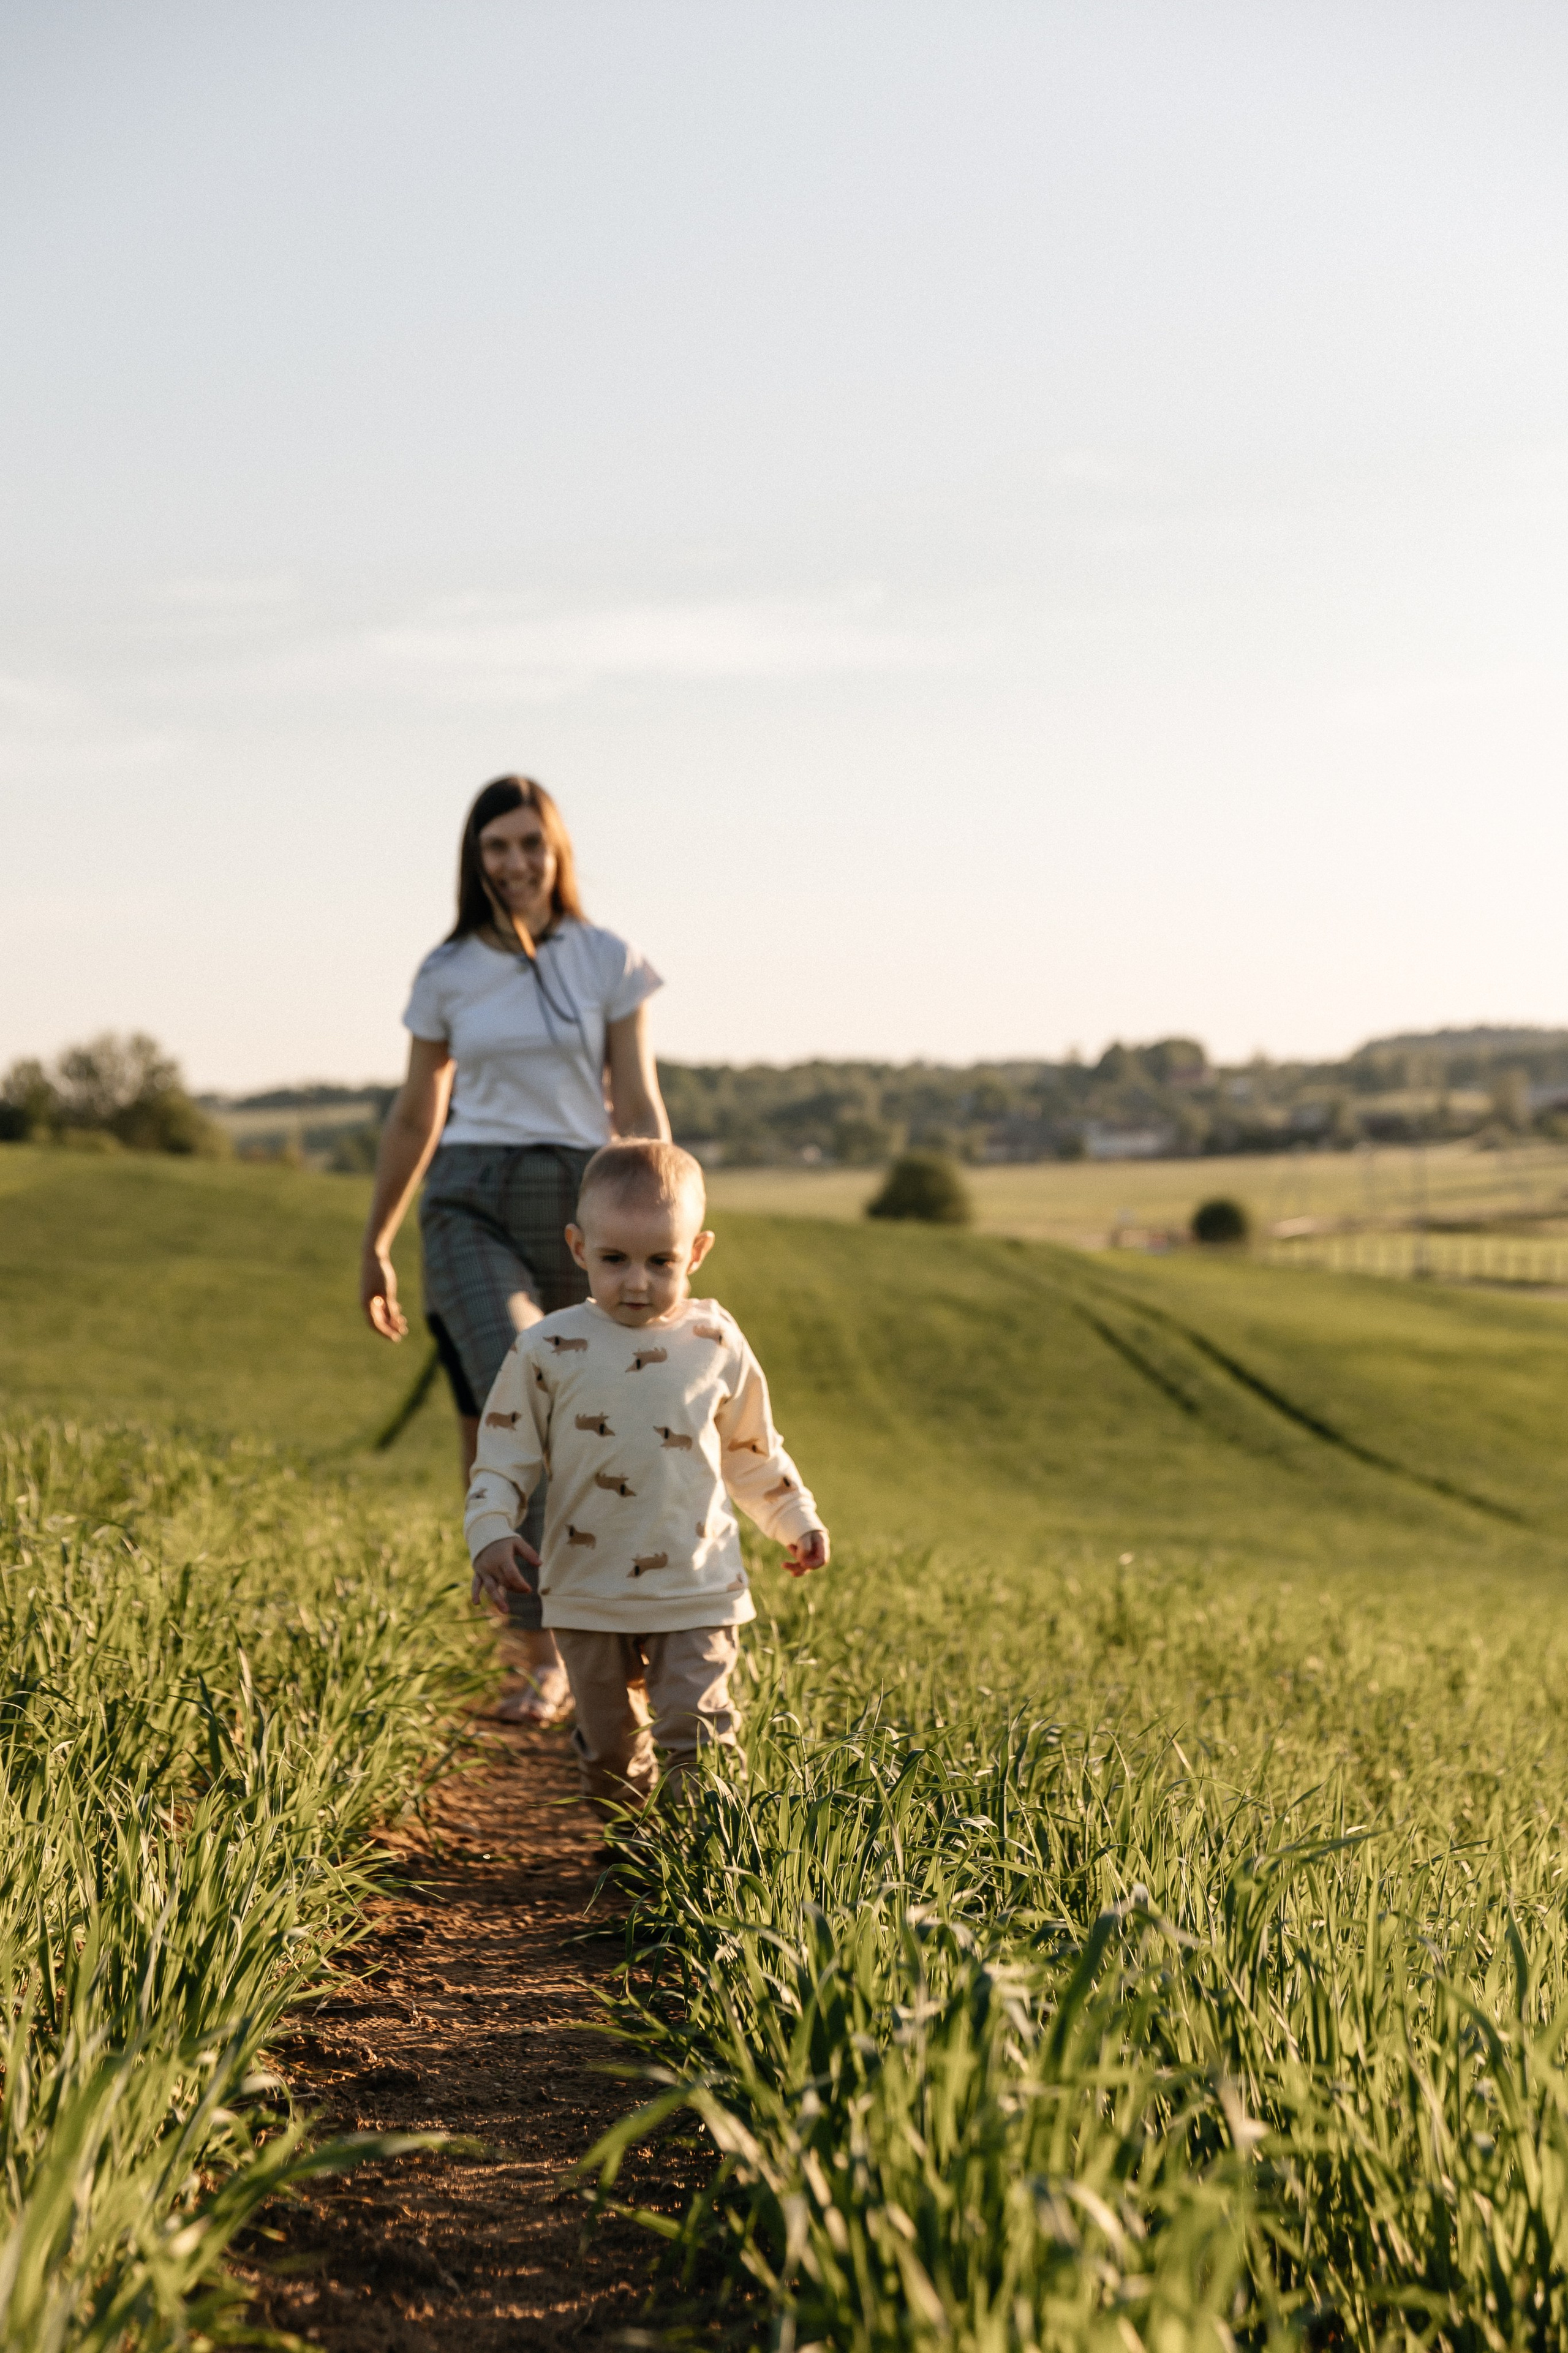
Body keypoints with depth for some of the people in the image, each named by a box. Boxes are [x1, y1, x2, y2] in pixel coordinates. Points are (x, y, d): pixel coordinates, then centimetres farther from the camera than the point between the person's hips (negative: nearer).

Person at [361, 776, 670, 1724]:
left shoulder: (610, 962, 1)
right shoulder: (447, 974, 5)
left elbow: (640, 1105, -1)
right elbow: (415, 1117, 14)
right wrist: (376, 1244, 18)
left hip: (580, 1199, 1)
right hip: (472, 1206, -1)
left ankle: (546, 1631, 33)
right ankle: (544, 1653, -22)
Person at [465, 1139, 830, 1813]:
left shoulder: (716, 1345, 0)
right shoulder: (549, 1351, -5)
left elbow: (751, 1449, 15)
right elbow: (504, 1455, -1)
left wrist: (796, 1519, 18)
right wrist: (491, 1535, -15)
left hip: (696, 1591, 0)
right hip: (589, 1597, 1)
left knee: (696, 1733, -6)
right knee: (609, 1744, 12)